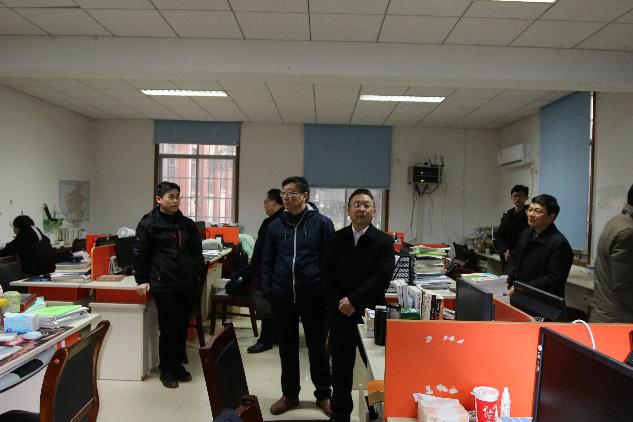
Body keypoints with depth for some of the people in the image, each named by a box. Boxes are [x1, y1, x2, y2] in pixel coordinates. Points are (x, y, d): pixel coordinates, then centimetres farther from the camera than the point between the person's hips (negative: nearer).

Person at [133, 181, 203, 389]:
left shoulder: (187, 224, 9)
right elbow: (140, 253, -1)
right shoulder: (148, 223, -4)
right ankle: (166, 370, 18)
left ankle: (178, 365, 30)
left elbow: (196, 252, 16)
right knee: (168, 329, 0)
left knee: (183, 327, 12)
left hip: (187, 284, 5)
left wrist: (196, 274, 10)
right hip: (163, 285, -5)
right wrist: (142, 280, -3)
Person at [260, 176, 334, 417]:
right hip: (282, 297, 3)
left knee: (317, 347, 12)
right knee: (287, 347, 14)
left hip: (314, 297, -3)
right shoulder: (276, 225, 5)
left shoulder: (322, 223, -4)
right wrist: (267, 290, 0)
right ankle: (290, 394, 31)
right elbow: (267, 261, 9)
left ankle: (323, 395, 29)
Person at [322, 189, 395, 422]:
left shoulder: (384, 242, -3)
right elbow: (327, 274, 2)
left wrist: (354, 300, -17)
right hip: (340, 315, 3)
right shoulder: (336, 239, 6)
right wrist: (340, 302, -9)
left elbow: (382, 277, -13)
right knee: (340, 370, 12)